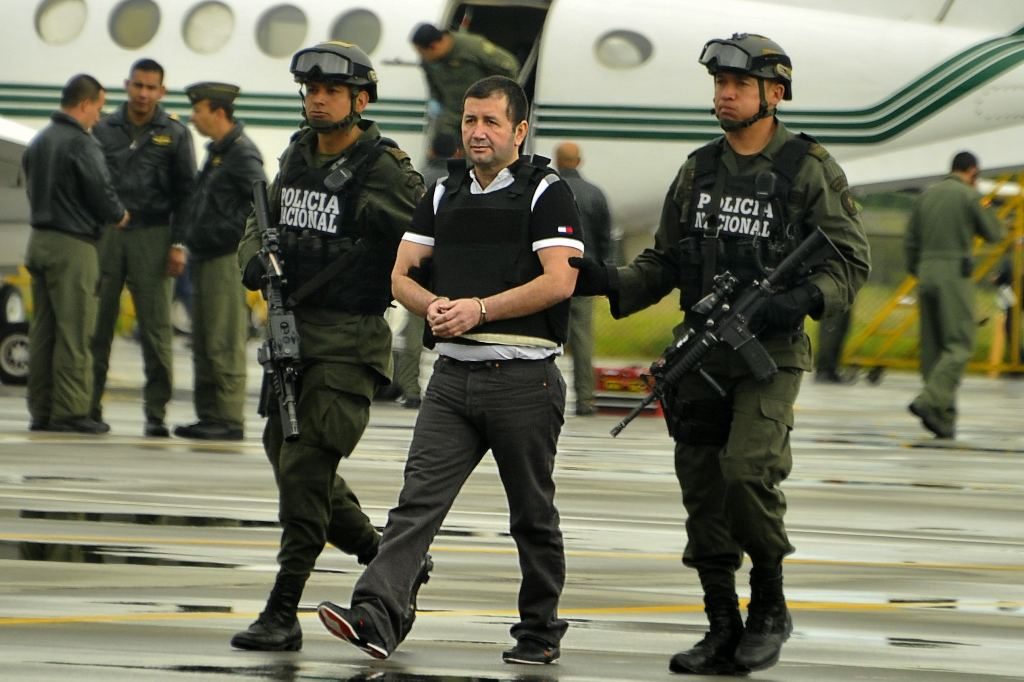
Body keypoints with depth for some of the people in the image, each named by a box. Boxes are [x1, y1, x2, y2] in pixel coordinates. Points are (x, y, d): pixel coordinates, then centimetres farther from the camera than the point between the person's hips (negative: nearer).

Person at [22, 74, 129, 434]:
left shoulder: (38, 143, 13)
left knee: (43, 329, 11)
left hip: (39, 241, 8)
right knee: (73, 331, -5)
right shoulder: (81, 145, -15)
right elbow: (102, 194, -16)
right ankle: (70, 411, -5)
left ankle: (40, 410, 13)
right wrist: (120, 216, 7)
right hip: (72, 245, -8)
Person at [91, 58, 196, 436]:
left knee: (156, 327, -5)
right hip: (105, 235, 1)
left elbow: (186, 193, 6)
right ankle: (89, 404, 4)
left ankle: (156, 412, -2)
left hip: (152, 237, -1)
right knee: (96, 323, -2)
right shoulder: (104, 129, 11)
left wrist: (179, 244, -2)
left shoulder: (175, 134, 8)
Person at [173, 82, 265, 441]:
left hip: (228, 259, -10)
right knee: (203, 344, 12)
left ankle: (229, 420, -7)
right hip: (207, 260, 10)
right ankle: (209, 416, 17)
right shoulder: (217, 152, 18)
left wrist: (233, 230, -19)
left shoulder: (241, 153, -13)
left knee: (224, 344, -9)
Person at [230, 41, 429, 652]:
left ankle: (283, 614, -9)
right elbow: (264, 221, 21)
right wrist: (256, 257, 2)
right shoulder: (298, 155, 11)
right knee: (288, 460, 13)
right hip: (289, 332, 8)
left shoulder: (384, 171, -11)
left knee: (305, 468, -13)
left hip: (349, 343, -8)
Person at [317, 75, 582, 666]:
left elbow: (558, 282, -14)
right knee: (419, 498, -8)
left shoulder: (546, 193, -3)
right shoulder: (445, 194, 15)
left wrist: (480, 308, -16)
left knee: (532, 512, 6)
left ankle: (540, 628, 20)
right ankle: (376, 617, -20)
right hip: (454, 374, 5)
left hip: (523, 377, -5)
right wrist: (435, 305, -7)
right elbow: (402, 275, 14)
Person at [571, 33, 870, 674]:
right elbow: (664, 262, 16)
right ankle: (724, 633, 12)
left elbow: (851, 261, -3)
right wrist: (612, 282, -3)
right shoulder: (698, 170, 13)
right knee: (703, 493, 4)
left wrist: (803, 300, -20)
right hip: (701, 355, 5)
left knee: (747, 471, -21)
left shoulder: (809, 169, -2)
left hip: (771, 356, -5)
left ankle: (770, 605, -1)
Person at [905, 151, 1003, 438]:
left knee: (933, 347, 8)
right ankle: (929, 401, -23)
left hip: (927, 274, 6)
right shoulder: (970, 196, -6)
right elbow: (994, 233, 2)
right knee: (960, 345, -6)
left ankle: (943, 417, 8)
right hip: (955, 275, -6)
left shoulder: (926, 196, 12)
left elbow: (910, 241, 13)